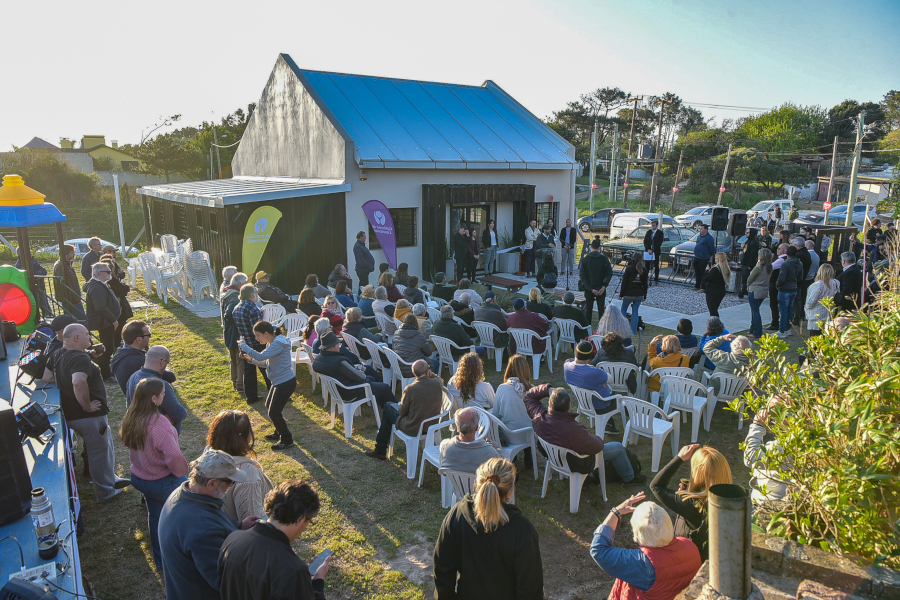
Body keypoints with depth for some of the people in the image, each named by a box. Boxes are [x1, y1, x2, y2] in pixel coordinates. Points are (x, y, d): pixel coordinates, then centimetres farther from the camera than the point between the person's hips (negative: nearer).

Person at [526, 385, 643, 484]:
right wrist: (599, 439, -4)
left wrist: (547, 389, -21)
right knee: (618, 448, 14)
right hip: (577, 464, -6)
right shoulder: (574, 430, -45)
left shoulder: (539, 416, -29)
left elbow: (529, 396, -7)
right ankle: (628, 477, 41)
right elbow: (597, 446, -26)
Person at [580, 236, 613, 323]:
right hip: (601, 289, 0)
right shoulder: (604, 259, -7)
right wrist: (604, 286, -10)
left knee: (588, 308, 12)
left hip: (588, 289, 0)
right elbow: (609, 274, -9)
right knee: (601, 309, 11)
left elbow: (582, 276, -11)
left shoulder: (585, 259, -8)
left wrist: (591, 289, -11)